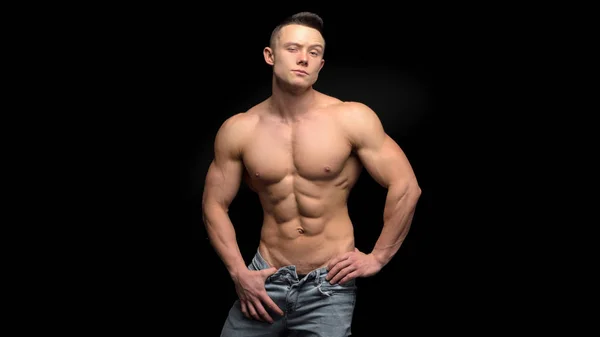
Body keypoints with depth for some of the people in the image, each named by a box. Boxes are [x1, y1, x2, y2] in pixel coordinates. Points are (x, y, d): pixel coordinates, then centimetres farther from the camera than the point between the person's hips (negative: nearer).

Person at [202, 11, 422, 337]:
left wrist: (377, 258, -5)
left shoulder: (352, 119, -11)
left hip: (329, 285, -2)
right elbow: (215, 204, 5)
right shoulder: (238, 130, -4)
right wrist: (239, 273, -3)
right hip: (265, 279, 2)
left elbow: (406, 188, -8)